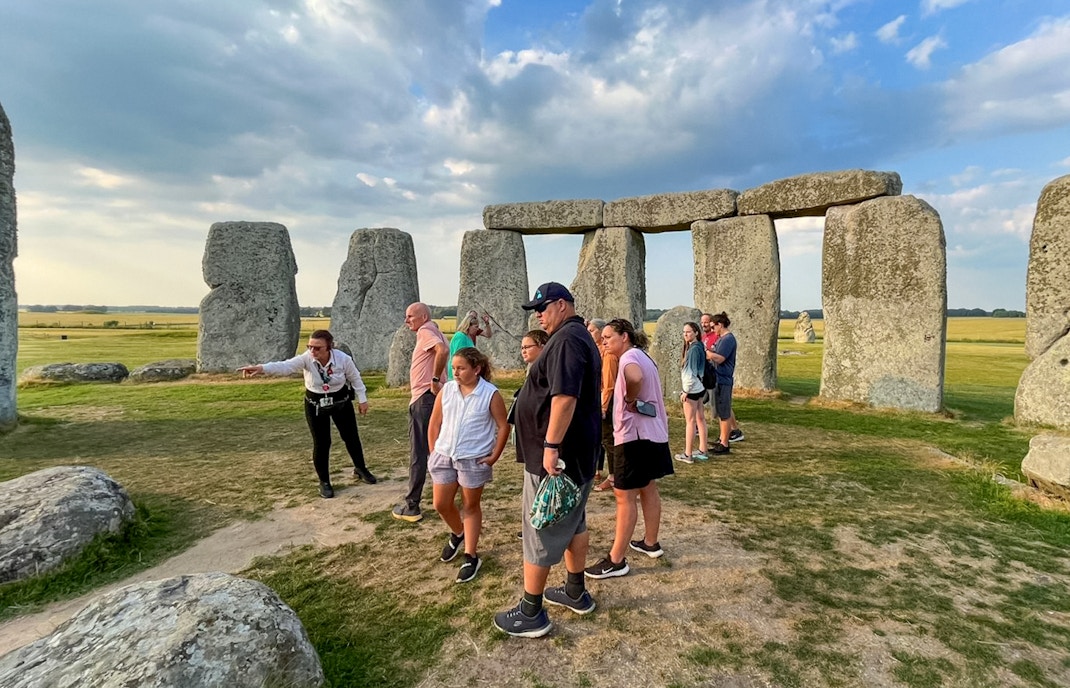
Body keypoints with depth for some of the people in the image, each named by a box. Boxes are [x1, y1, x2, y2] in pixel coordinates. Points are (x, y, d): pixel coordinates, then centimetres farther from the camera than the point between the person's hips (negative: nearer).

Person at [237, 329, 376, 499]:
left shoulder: (343, 359, -22)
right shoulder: (306, 359, -23)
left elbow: (355, 378, -5)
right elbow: (285, 366, -40)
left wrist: (362, 399, 0)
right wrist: (262, 368, -59)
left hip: (341, 402, 1)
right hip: (315, 405, 0)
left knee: (351, 437, 11)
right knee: (321, 443, 3)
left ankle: (360, 469, 37)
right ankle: (324, 481, 22)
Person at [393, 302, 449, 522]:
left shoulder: (425, 331, -12)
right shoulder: (434, 332, 18)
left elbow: (443, 350, -30)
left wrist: (435, 379, -24)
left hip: (424, 398, -10)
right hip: (433, 397, 10)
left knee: (418, 454, -3)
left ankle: (411, 507, 4)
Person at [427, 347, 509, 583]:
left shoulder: (491, 394, -12)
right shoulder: (446, 390, -1)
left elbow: (503, 426, -5)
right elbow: (434, 424, 7)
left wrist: (494, 456, -8)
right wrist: (433, 451, 3)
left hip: (474, 460, -4)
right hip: (444, 456, 4)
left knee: (471, 507, 9)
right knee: (441, 504, 11)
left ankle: (471, 557, 20)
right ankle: (457, 533, 41)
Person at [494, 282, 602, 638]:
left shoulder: (567, 339, -19)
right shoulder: (581, 338, 15)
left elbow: (564, 396, -30)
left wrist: (551, 446, -28)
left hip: (557, 455, -11)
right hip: (577, 453, 11)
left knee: (540, 530, 1)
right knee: (573, 522, 21)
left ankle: (531, 613, 13)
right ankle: (576, 592, 36)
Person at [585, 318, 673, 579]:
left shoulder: (630, 356, -16)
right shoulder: (640, 356, 16)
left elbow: (635, 377, -39)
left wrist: (630, 400, -23)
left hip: (636, 434, -11)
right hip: (652, 431, 11)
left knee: (624, 495, -5)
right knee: (647, 488, 21)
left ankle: (616, 561, 1)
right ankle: (651, 543, 35)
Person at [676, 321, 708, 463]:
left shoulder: (694, 349, -18)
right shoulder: (697, 347, 10)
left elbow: (692, 372, -21)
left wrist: (686, 391, -17)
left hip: (692, 389, -9)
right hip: (698, 388, 9)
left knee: (690, 421, -3)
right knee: (700, 419, 12)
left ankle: (687, 455, 4)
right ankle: (702, 451, 21)